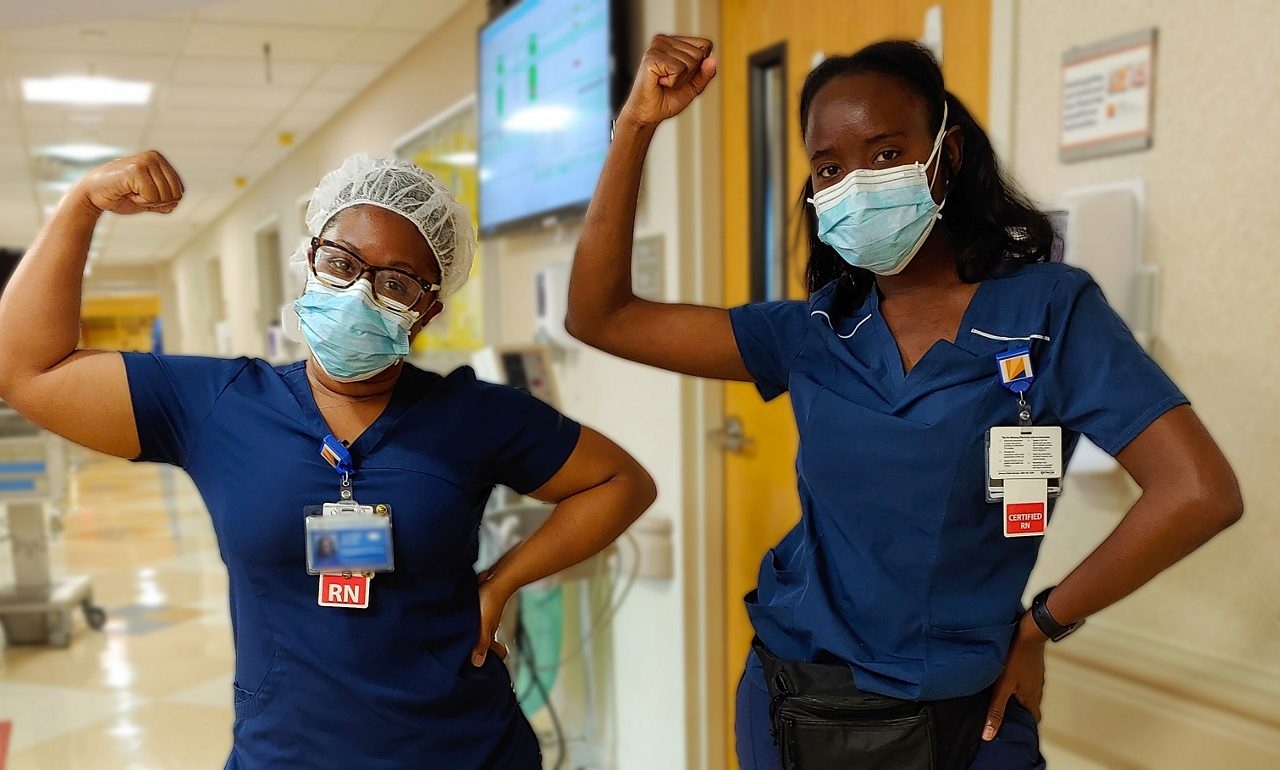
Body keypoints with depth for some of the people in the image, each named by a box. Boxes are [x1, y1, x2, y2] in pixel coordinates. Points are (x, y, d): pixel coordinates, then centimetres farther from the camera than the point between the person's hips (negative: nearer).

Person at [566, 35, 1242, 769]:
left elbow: (1198, 493, -19)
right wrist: (637, 125, -11)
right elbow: (600, 318, -4)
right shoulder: (812, 331, -2)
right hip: (789, 706, 4)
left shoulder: (1048, 309, -12)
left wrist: (1042, 625, -9)